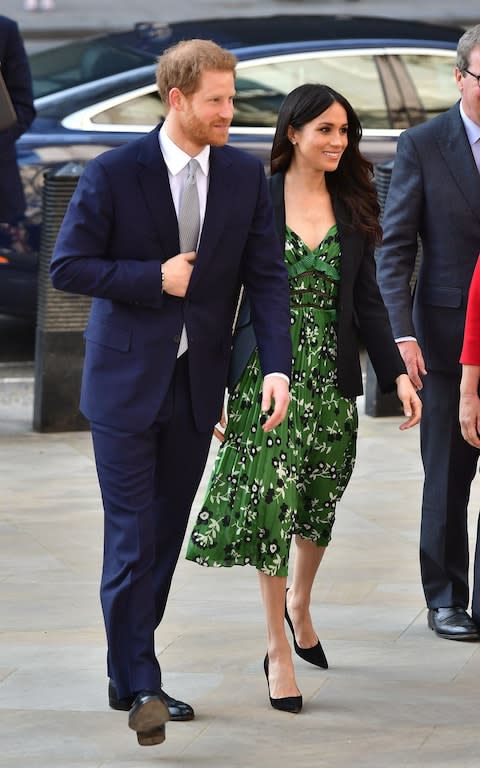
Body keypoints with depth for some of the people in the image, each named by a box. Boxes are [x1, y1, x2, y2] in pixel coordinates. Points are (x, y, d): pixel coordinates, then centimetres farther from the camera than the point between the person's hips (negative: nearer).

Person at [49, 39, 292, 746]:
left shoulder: (245, 175, 1)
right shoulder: (115, 173, -9)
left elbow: (267, 276, -1)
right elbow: (68, 265, -8)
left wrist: (278, 366, -14)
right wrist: (155, 278, -16)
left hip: (198, 382, 4)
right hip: (127, 377, -4)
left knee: (166, 534, 10)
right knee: (132, 536, -6)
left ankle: (129, 672, 22)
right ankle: (139, 686, -1)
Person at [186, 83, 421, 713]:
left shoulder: (351, 209, 6)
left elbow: (367, 302, 7)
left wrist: (397, 373, -4)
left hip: (332, 379, 4)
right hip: (267, 376, -4)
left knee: (320, 503, 13)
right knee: (272, 503, -6)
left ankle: (299, 603, 41)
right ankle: (278, 651, 3)